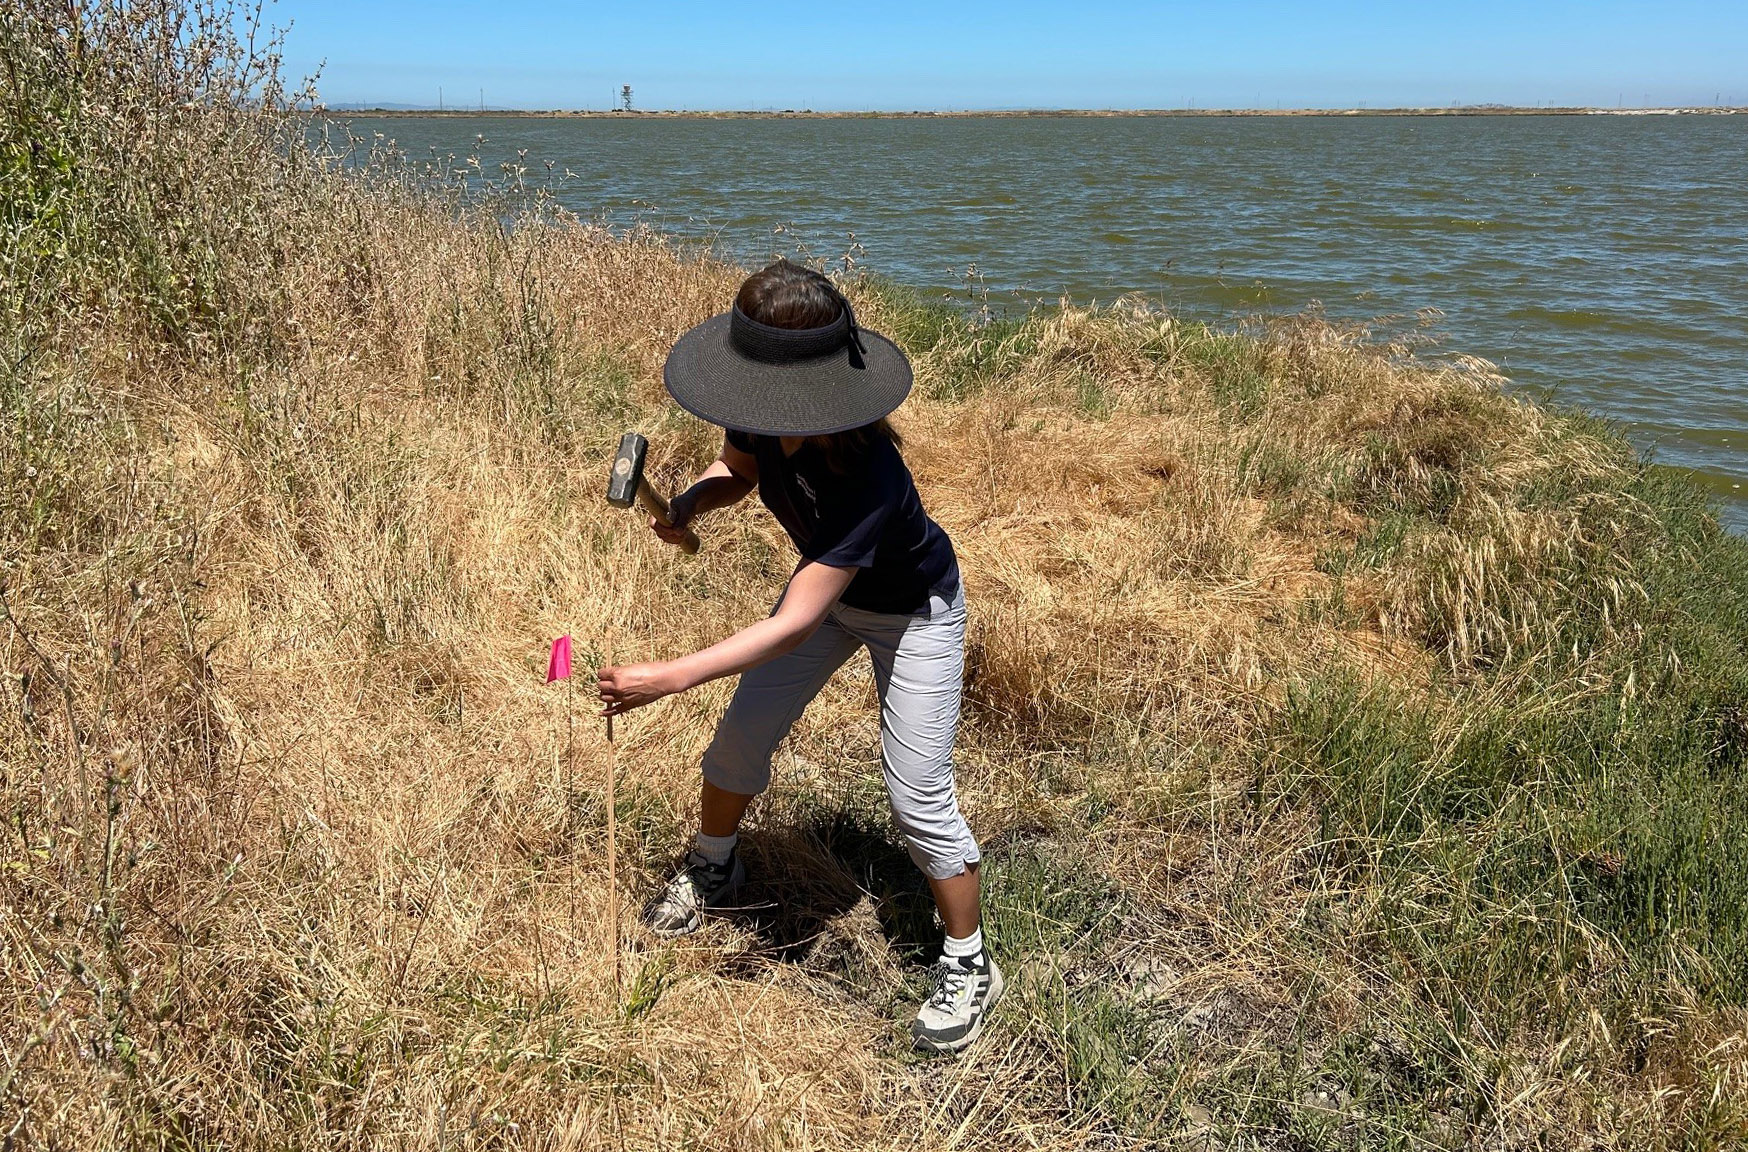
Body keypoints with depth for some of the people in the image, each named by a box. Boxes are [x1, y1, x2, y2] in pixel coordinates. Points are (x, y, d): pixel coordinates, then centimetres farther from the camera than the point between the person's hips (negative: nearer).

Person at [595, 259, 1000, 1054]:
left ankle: (969, 967, 15)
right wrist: (692, 501, -23)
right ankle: (713, 869, 39)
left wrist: (669, 679, -49)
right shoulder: (763, 421, -24)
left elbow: (795, 624, -45)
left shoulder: (866, 473, -44)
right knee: (741, 736, 10)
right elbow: (738, 469, 1)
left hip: (912, 611, -6)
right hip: (828, 584, 7)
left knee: (917, 795, -6)